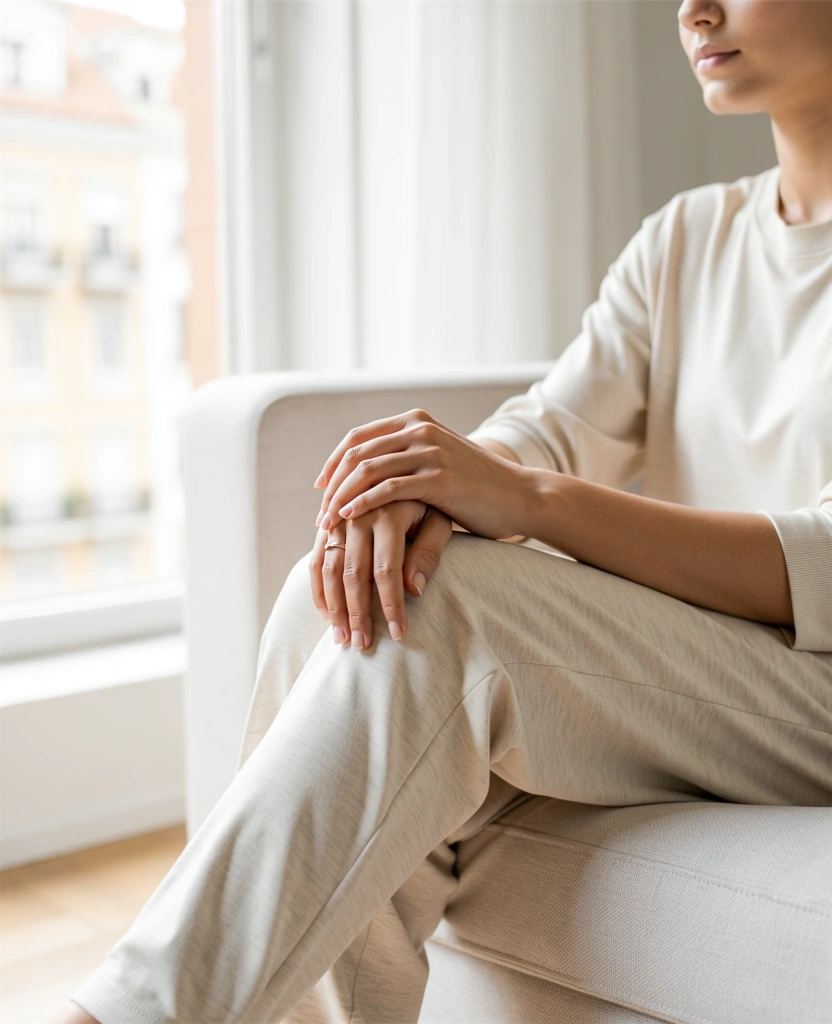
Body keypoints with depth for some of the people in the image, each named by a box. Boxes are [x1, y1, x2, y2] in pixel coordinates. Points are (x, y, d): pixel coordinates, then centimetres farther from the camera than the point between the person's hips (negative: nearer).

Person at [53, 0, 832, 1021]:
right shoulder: (686, 235, 15)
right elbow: (547, 428, 3)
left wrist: (530, 498, -29)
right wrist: (423, 492, -22)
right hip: (656, 657, 6)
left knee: (443, 596, -30)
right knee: (329, 602, -20)